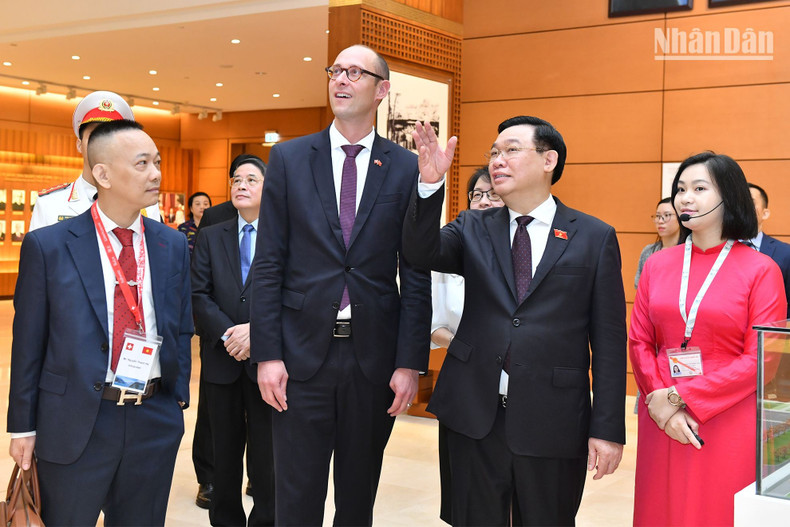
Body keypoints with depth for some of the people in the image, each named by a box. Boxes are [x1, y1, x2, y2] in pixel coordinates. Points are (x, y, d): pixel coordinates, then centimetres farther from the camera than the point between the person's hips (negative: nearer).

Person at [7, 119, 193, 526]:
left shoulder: (173, 245, 5)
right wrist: (23, 426, -1)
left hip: (155, 423, 3)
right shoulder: (48, 246, -5)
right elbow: (28, 341, -2)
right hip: (74, 426, -3)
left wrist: (178, 399, 7)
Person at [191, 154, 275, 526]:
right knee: (225, 453, 12)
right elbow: (198, 295, 1)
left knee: (267, 451, 2)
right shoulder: (210, 237, 10)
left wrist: (257, 329, -18)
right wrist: (227, 334, -13)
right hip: (222, 360, 3)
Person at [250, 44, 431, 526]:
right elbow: (269, 264, 0)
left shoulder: (406, 168, 2)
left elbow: (416, 274, 1)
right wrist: (267, 354, -5)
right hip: (303, 353, 0)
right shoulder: (288, 159, 3)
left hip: (375, 357, 0)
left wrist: (410, 362, -4)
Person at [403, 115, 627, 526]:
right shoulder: (473, 229, 9)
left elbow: (608, 340, -2)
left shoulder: (595, 238, 0)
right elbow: (421, 252, -10)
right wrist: (430, 184, -24)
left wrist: (608, 429, -5)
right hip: (475, 416, 2)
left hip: (553, 424, -2)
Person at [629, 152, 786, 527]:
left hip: (729, 424, -3)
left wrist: (679, 397, -13)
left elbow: (760, 359, -9)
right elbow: (639, 341, 7)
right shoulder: (658, 264, 6)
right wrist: (660, 403, -9)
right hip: (663, 424, 3)